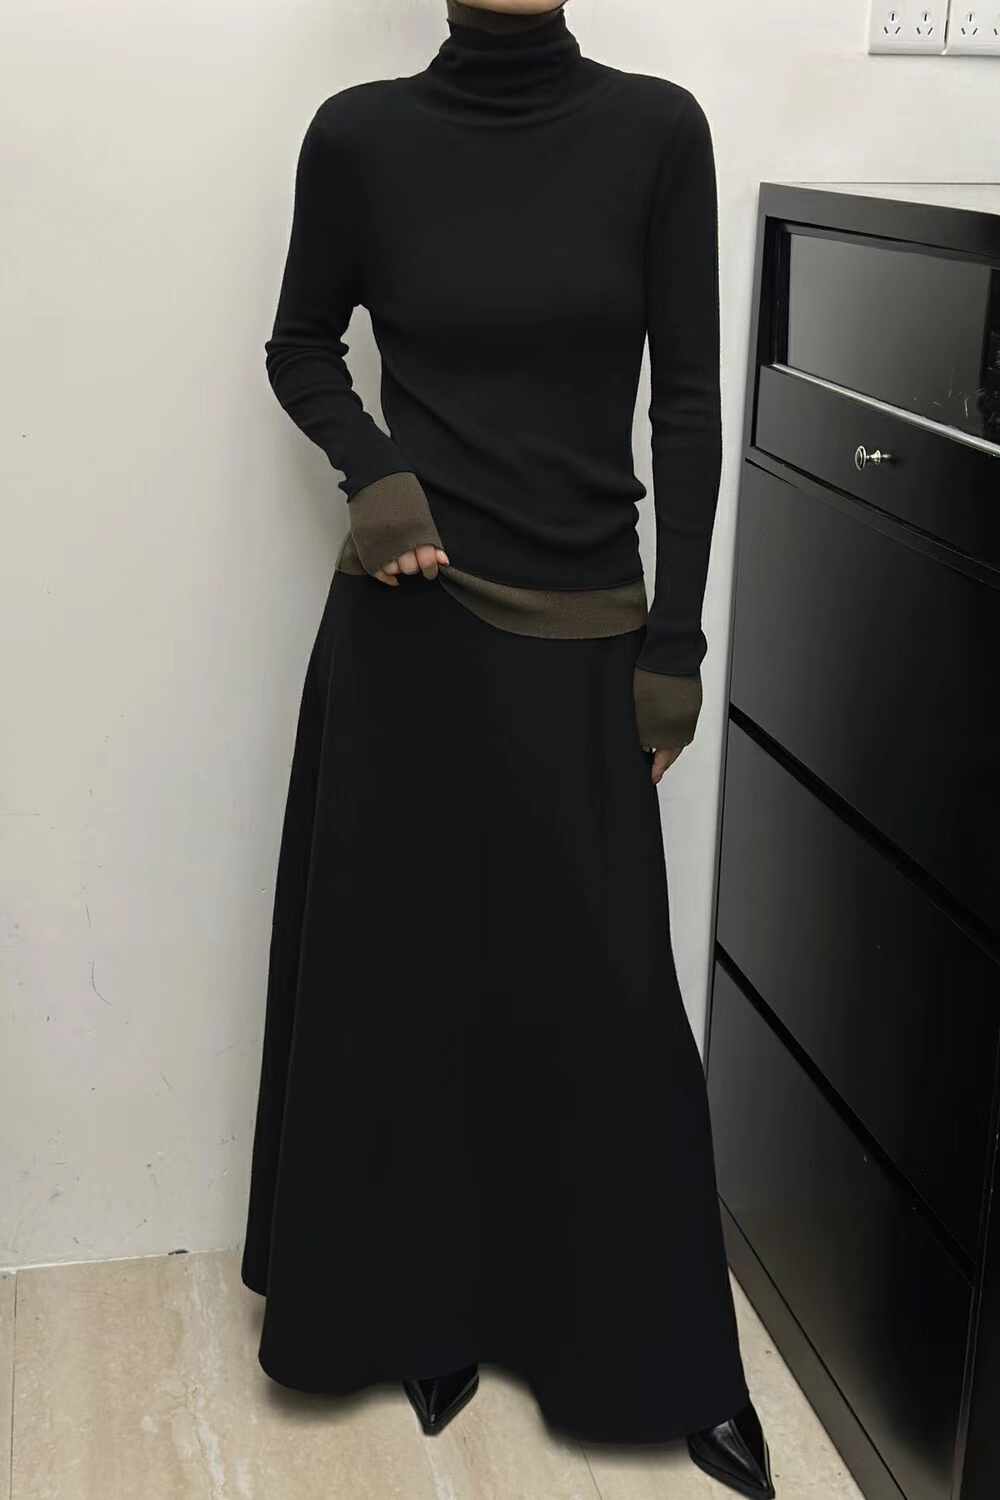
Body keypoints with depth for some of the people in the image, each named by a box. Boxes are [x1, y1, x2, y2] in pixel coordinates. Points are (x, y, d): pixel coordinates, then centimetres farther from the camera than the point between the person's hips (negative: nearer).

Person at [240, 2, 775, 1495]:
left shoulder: (655, 128, -2)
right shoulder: (363, 132, -2)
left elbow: (688, 400, -1)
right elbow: (301, 345, 11)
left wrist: (674, 645, -2)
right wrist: (371, 468, -9)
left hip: (585, 639, 0)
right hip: (412, 630, 0)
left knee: (600, 985, 7)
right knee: (404, 964, 10)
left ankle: (649, 1347, 26)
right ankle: (414, 1310, 31)